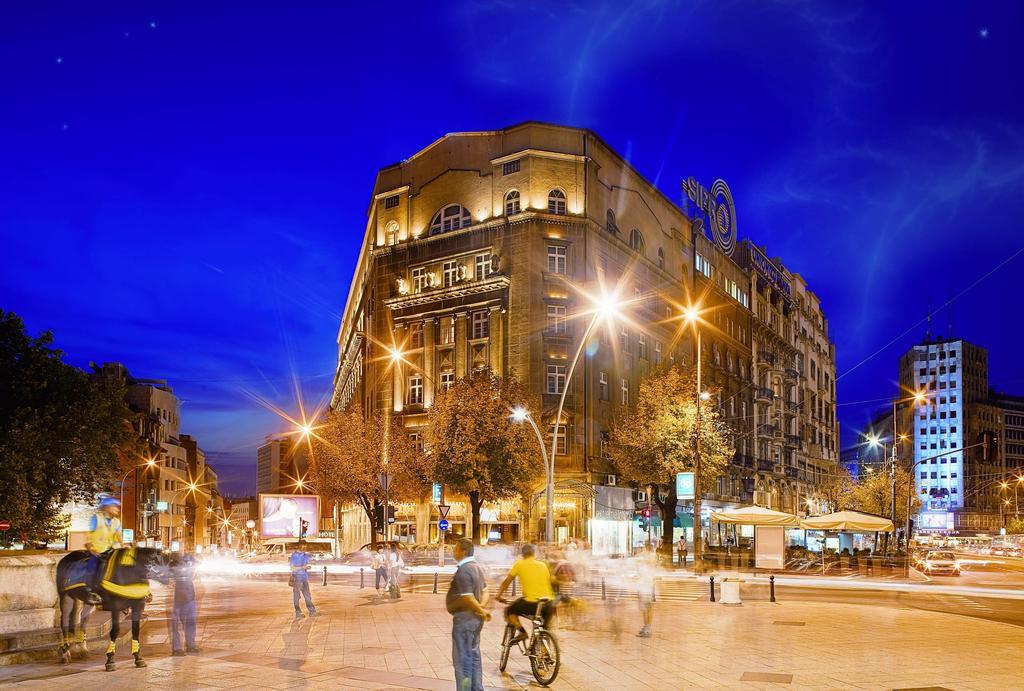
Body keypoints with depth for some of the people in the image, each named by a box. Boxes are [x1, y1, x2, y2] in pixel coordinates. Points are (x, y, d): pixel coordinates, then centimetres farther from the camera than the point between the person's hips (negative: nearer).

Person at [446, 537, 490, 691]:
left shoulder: (463, 570, -21)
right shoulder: (477, 567, 11)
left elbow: (468, 599, -23)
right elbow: (485, 591, 12)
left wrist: (481, 611, -11)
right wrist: (481, 605, -5)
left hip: (464, 618, -10)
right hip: (474, 618, 10)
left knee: (462, 658, -1)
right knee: (474, 655, 17)